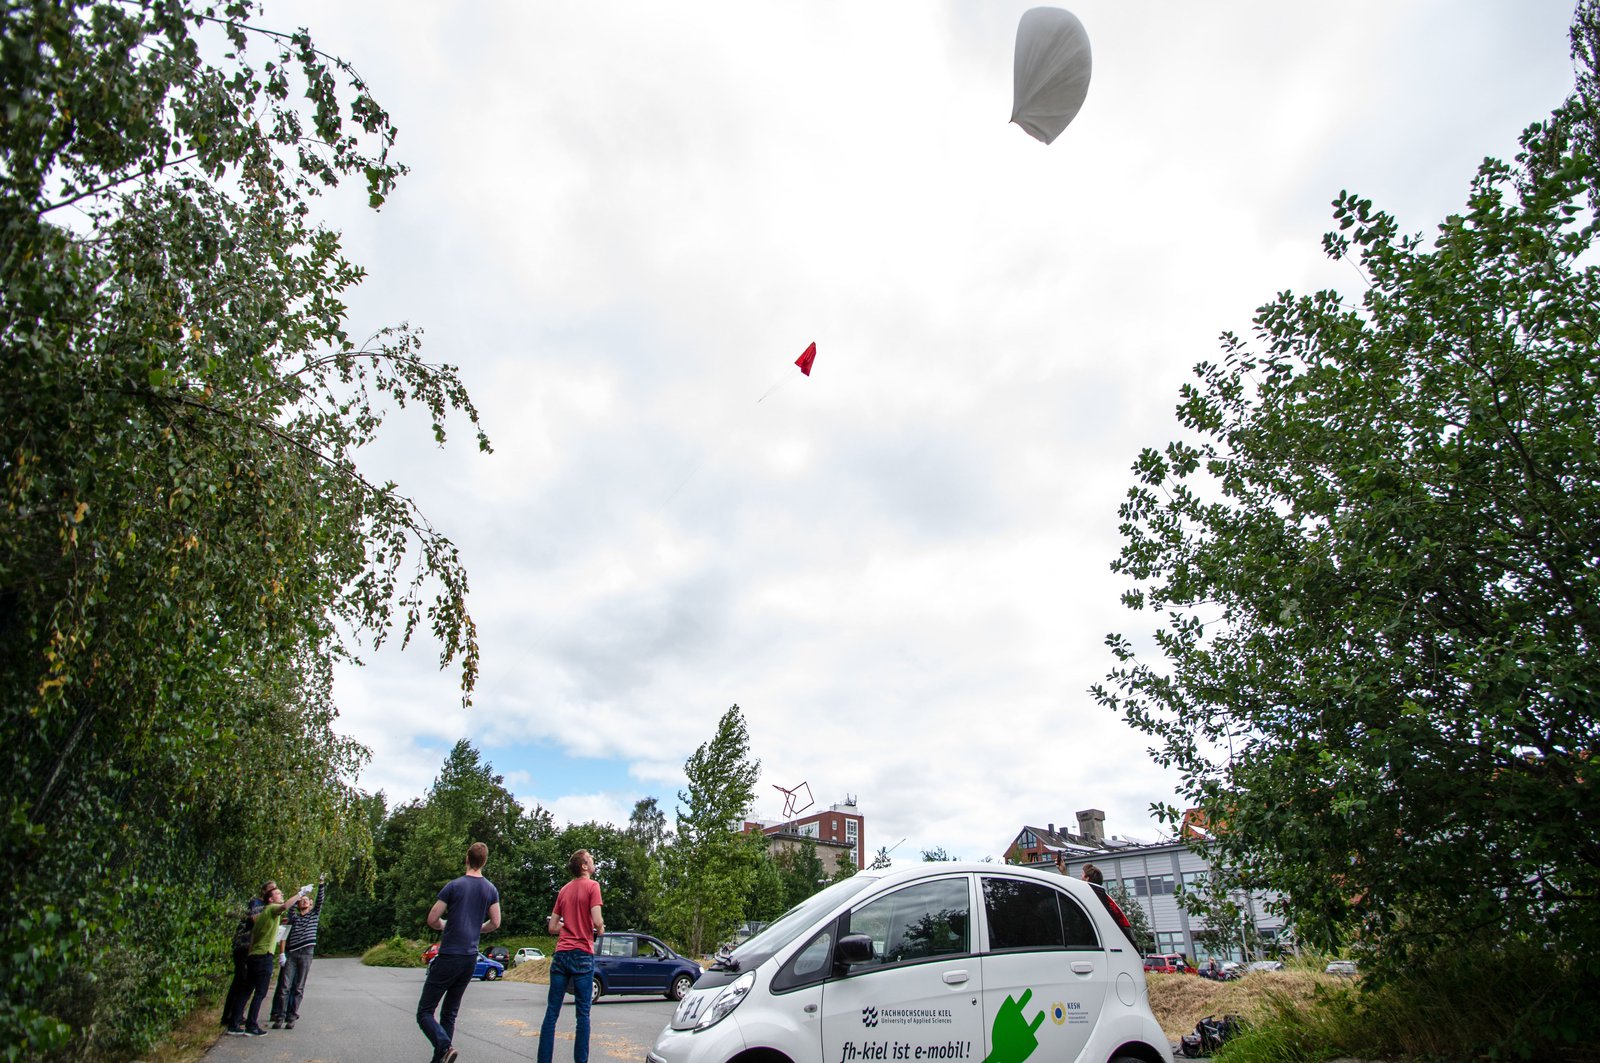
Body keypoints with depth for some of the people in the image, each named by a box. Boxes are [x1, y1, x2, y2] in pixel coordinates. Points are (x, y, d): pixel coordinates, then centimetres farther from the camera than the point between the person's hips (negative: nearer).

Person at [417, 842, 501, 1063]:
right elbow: (495, 923, 8)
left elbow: (432, 920, -7)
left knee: (424, 1012, 0)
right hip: (470, 958, 5)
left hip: (448, 956, -5)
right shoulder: (491, 890, 5)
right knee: (449, 1013, 16)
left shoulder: (454, 886, -9)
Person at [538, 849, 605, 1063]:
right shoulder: (592, 886, -6)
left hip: (561, 954, 5)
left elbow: (552, 927, 14)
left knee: (551, 1013, 7)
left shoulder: (564, 890, 12)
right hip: (582, 956, -5)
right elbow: (597, 921, -15)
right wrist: (600, 929, 6)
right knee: (583, 1015, 3)